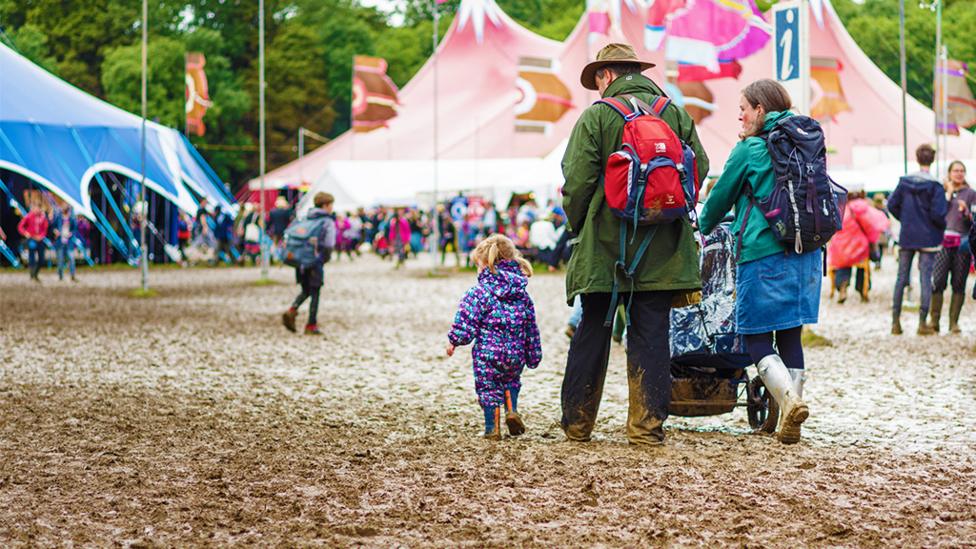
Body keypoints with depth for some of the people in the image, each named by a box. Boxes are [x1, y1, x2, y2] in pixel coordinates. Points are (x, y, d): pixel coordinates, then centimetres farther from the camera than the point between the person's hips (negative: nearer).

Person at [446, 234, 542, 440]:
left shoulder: (479, 292, -13)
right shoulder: (522, 293, 5)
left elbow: (466, 323, -13)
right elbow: (531, 329, 10)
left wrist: (454, 341, 4)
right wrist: (534, 355, 19)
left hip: (487, 354, -5)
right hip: (515, 354, 5)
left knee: (488, 387, 9)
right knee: (511, 380, 28)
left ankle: (492, 427, 10)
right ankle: (511, 410, 9)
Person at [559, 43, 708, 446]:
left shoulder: (595, 117, -6)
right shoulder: (675, 114, 5)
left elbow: (577, 182, -9)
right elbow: (700, 167, 6)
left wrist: (577, 225, 7)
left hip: (604, 246, -2)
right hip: (661, 250, 2)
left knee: (592, 333, 8)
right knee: (652, 334, 5)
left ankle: (577, 423, 15)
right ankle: (648, 425, 1)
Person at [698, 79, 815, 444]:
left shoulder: (748, 150, -3)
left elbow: (721, 196, 7)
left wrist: (703, 228, 25)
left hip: (763, 252, -6)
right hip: (806, 250, 6)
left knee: (756, 337, -1)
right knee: (790, 336, 9)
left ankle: (789, 399, -22)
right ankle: (789, 425, 8)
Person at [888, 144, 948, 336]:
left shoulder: (904, 181, 0)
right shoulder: (935, 186, -12)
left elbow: (892, 204, 1)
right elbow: (937, 213, -16)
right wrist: (943, 226, 4)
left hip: (906, 238, 4)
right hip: (928, 239, -4)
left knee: (901, 278, 9)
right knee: (926, 279, 0)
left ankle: (895, 322, 10)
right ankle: (922, 323, -1)